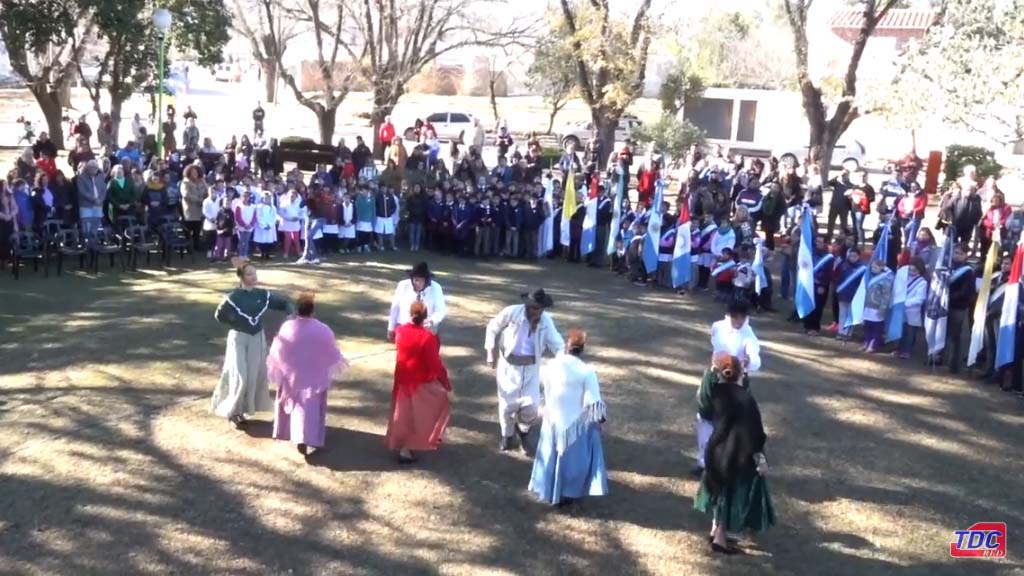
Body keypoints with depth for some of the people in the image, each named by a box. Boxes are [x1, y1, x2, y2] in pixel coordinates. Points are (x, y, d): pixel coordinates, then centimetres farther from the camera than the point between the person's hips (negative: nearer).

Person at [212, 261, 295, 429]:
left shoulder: (263, 294, -3)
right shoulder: (234, 297, -15)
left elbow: (283, 303, 2)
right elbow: (220, 315, -6)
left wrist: (292, 313, -17)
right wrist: (239, 322, -10)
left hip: (258, 339, 5)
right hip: (239, 339, -5)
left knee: (255, 376, 9)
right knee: (240, 378, -7)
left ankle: (241, 410, 24)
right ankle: (232, 411, 11)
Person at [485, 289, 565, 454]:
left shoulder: (546, 320, -9)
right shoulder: (512, 312, -17)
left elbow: (556, 342, -11)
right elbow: (492, 328, -3)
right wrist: (491, 351, -6)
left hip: (531, 368, 1)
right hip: (508, 365, -1)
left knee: (531, 406, -5)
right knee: (507, 403, 8)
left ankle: (523, 431, 28)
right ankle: (507, 434, 36)